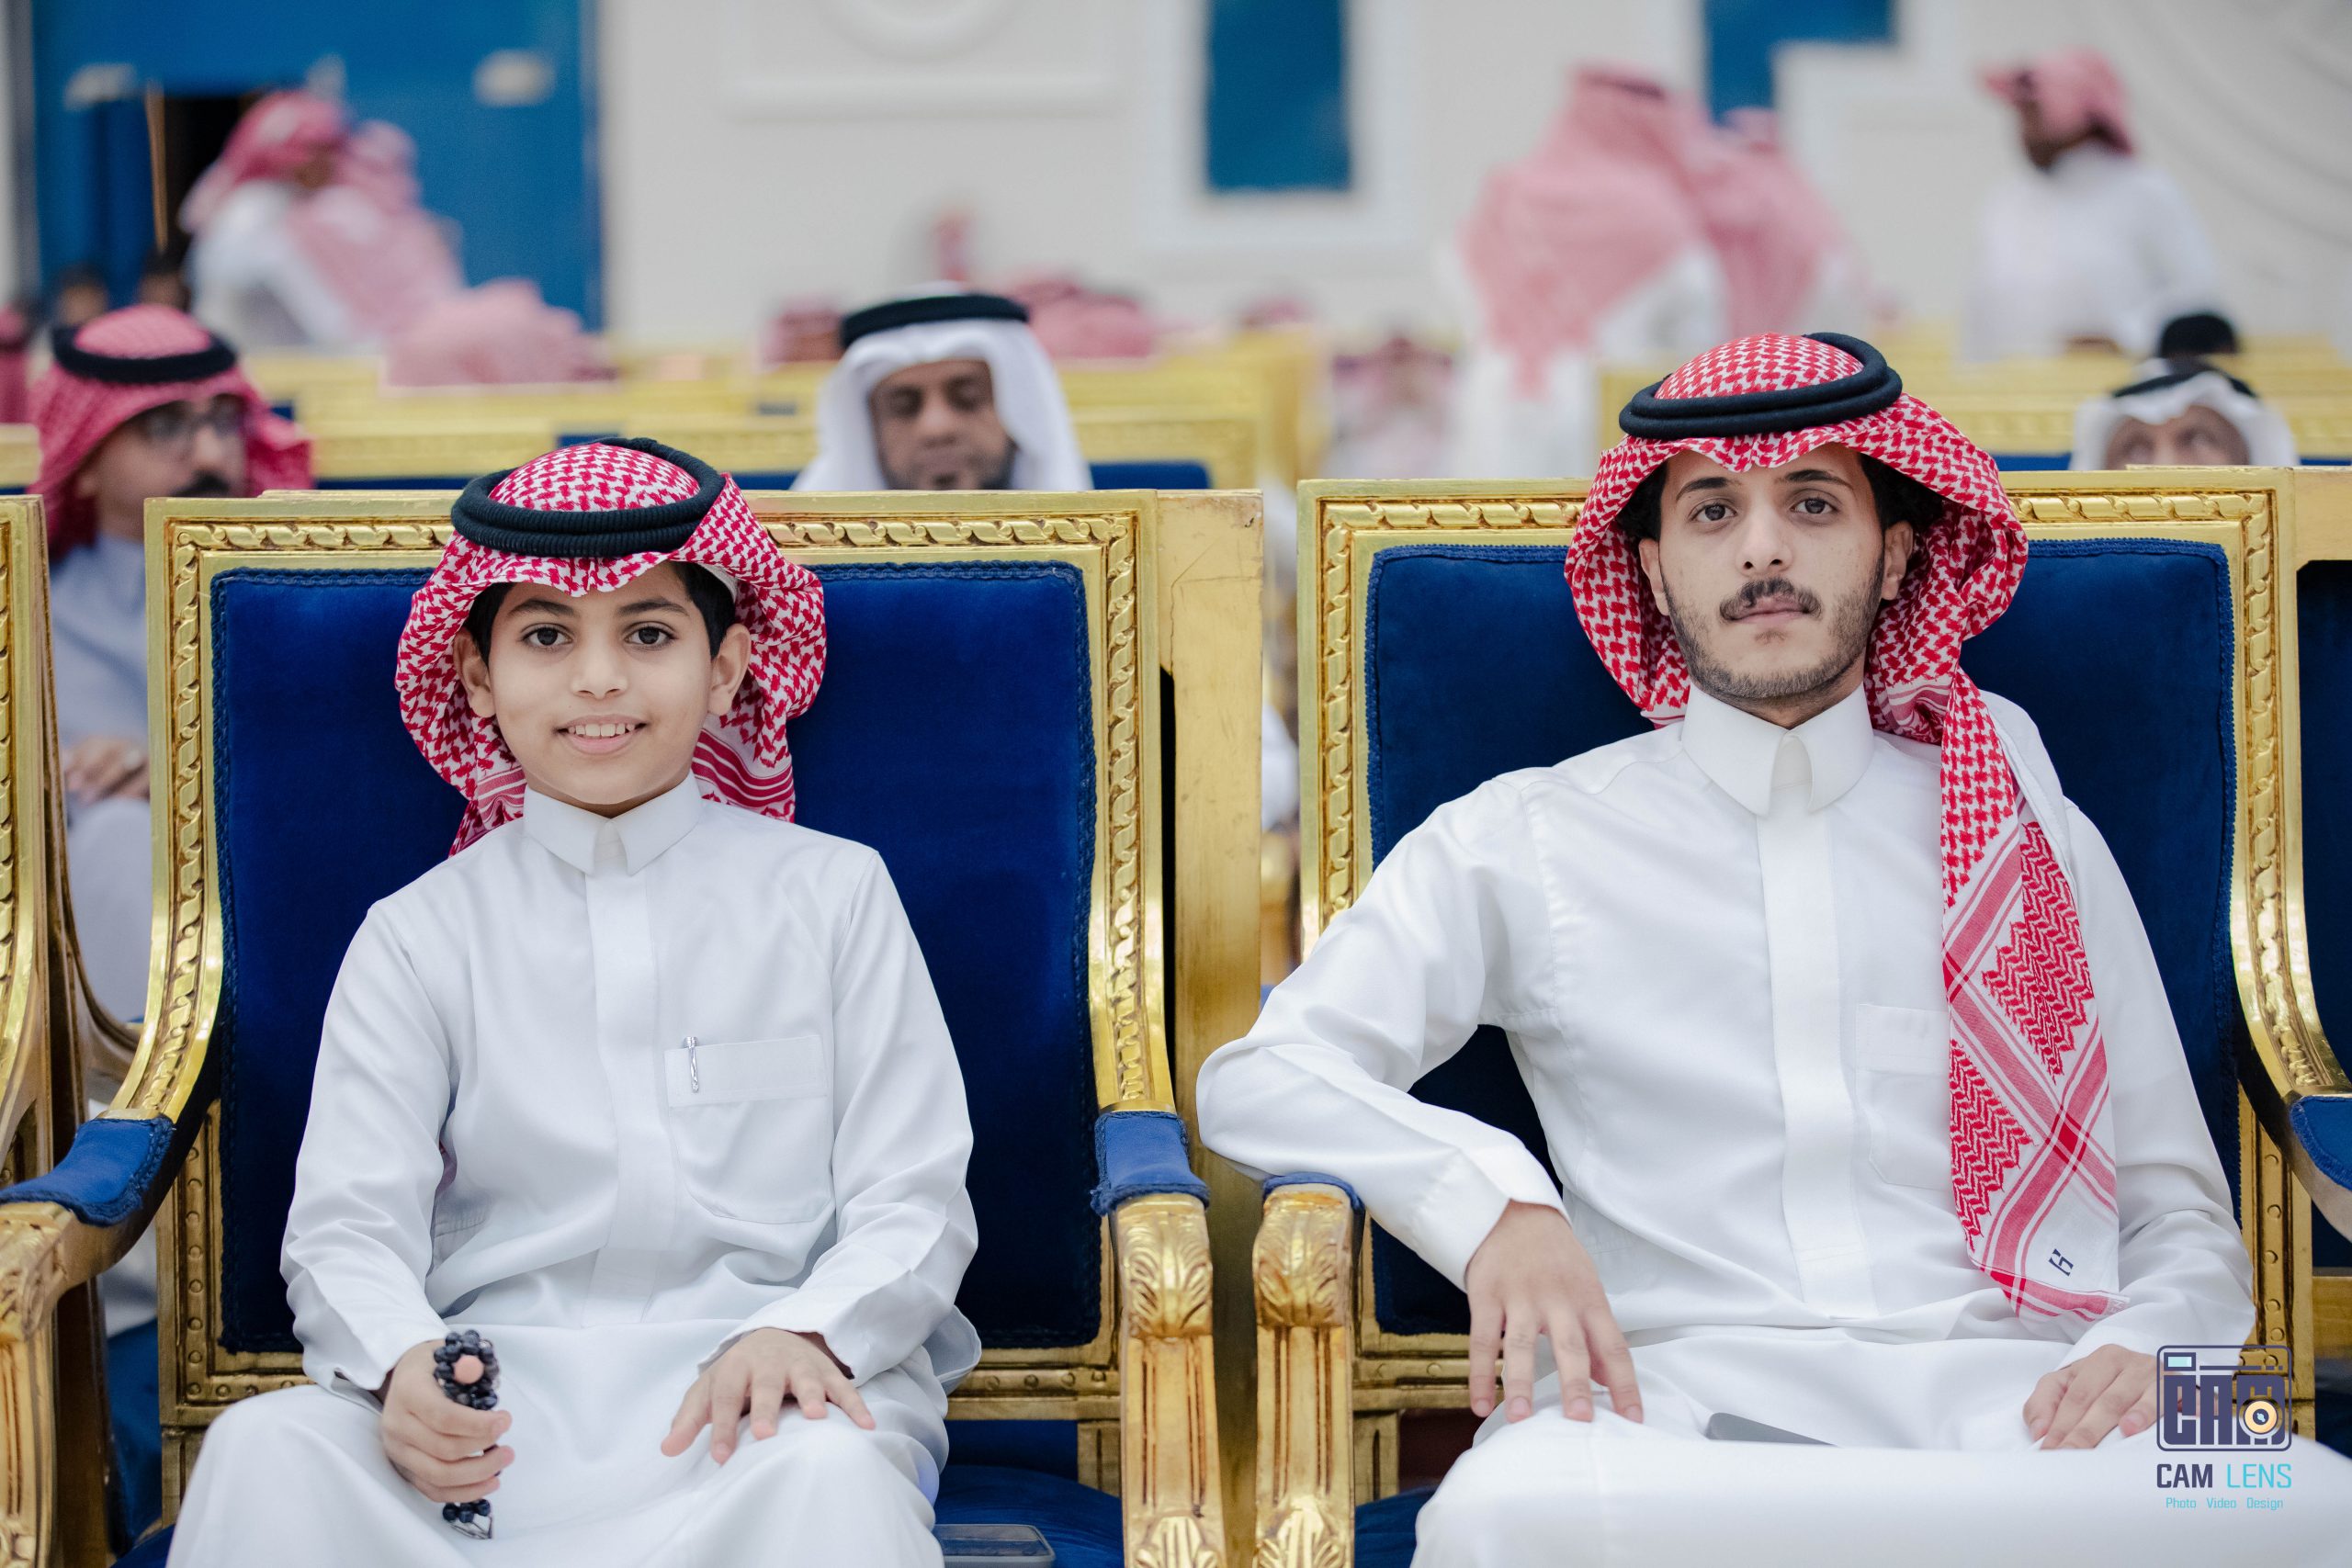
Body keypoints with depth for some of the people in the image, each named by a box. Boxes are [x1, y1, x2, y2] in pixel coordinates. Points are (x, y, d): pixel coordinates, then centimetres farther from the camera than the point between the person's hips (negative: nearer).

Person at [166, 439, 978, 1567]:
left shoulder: (831, 895, 11)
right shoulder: (418, 937, 12)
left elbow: (914, 1201, 6)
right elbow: (349, 1224, 1)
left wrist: (802, 1334, -17)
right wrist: (402, 1364, -23)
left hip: (766, 1393, -1)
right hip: (501, 1401, 2)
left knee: (831, 1476, -38)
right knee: (264, 1453, -28)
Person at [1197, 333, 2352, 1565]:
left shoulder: (2033, 840, 22)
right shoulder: (1525, 846, 16)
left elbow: (2184, 1216, 22)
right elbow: (1261, 1077, 6)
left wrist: (2139, 1346, -3)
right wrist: (1493, 1200, -15)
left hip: (2013, 1393, 0)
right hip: (1686, 1391, 0)